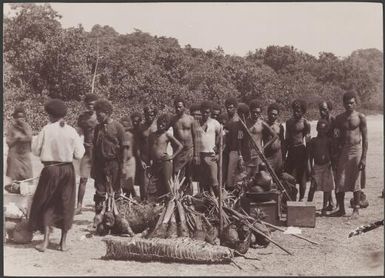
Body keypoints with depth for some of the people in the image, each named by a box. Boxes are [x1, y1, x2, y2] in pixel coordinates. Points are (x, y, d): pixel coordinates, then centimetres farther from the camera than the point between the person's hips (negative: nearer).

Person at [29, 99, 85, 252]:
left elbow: (35, 150, -4)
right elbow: (79, 154, -1)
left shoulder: (46, 129, -9)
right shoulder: (71, 131, -4)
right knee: (65, 204, 13)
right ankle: (63, 241, 18)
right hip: (68, 170, 2)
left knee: (46, 204, 11)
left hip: (50, 170, -2)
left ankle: (45, 240, 5)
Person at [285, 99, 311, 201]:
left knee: (301, 177, 0)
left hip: (301, 150, -5)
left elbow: (308, 140, -3)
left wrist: (308, 155, -9)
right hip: (291, 151, 5)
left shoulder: (305, 123, -2)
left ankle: (301, 199, 8)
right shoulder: (289, 122, 14)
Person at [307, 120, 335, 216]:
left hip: (327, 166, 0)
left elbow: (332, 153, 3)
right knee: (313, 187, -5)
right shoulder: (313, 140, 4)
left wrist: (331, 164, -6)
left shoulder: (329, 140, 2)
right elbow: (311, 155, 5)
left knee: (327, 187, 2)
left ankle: (324, 208, 12)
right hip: (316, 166, 0)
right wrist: (311, 167, -1)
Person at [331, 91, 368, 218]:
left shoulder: (360, 117, -2)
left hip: (356, 150, -3)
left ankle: (356, 209, 12)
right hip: (343, 151, 3)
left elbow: (365, 139, -2)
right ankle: (341, 209, 16)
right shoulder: (339, 118, 9)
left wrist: (363, 158, -8)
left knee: (355, 181, 1)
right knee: (340, 182, 3)